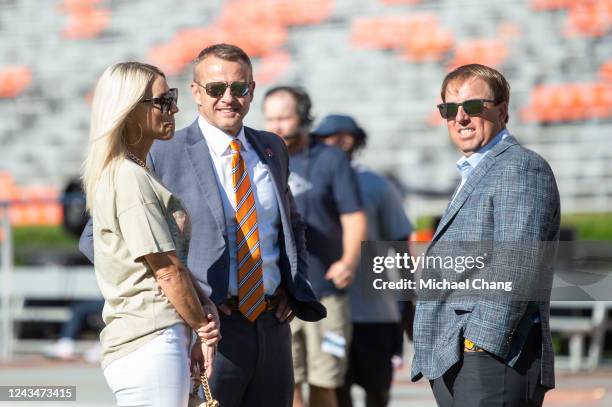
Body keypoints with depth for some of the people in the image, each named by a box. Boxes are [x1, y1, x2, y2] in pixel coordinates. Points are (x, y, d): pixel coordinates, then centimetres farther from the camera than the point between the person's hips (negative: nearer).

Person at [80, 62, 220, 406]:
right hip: (152, 342, -10)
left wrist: (205, 306, 4)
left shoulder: (137, 173, 17)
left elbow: (173, 257, 17)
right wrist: (203, 326, -2)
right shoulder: (130, 178, -14)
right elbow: (167, 271, -14)